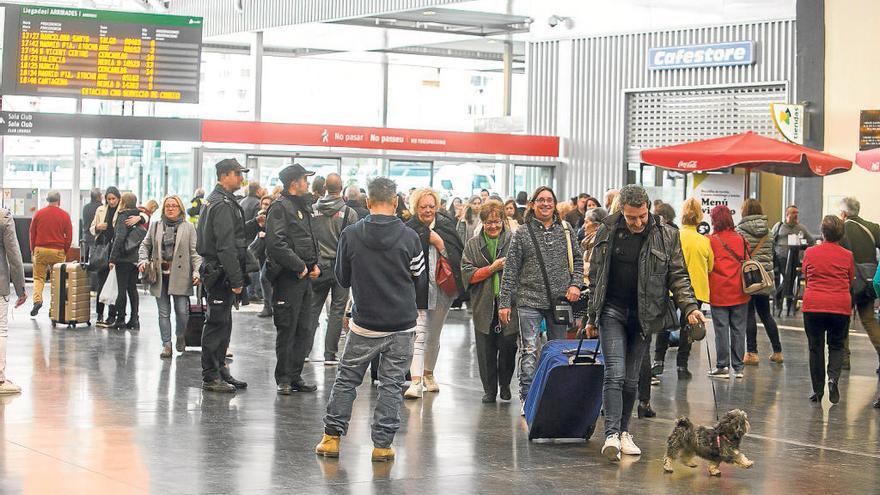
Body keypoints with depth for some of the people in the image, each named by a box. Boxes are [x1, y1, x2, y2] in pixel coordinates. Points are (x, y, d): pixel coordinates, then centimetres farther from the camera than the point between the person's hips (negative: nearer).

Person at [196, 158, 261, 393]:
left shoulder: (216, 200, 17)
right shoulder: (223, 204, -16)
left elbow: (236, 234, 21)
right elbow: (226, 246, -22)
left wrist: (255, 224, 9)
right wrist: (236, 280, -22)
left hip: (216, 272, 11)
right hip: (220, 274, -11)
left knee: (222, 324, 16)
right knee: (217, 324, -6)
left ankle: (220, 371, 24)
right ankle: (211, 377, -1)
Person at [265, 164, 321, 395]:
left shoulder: (303, 207, 19)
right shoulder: (280, 207, -11)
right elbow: (276, 243, -22)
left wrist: (315, 264, 9)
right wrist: (299, 266, -18)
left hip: (305, 277, 9)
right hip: (287, 278, -9)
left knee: (305, 330, 11)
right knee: (287, 330, -2)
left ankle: (295, 376, 19)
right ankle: (283, 379, 6)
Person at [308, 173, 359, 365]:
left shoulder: (313, 210, -2)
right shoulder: (349, 212, -9)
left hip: (319, 266, 2)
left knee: (313, 308, 11)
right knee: (337, 310, 4)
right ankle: (330, 354, 3)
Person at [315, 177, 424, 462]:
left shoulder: (350, 235, -7)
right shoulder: (409, 237, -8)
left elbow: (342, 278, 5)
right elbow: (418, 276, 7)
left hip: (364, 322, 0)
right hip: (401, 324, 0)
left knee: (347, 378, 13)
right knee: (392, 383, 6)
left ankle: (332, 436, 13)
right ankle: (382, 443, 6)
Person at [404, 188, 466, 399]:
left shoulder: (446, 226, 5)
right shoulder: (409, 229, -6)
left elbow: (457, 254, 0)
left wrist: (439, 243, -11)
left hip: (442, 289, 4)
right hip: (418, 290, -4)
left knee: (434, 335, 17)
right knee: (418, 334, -13)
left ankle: (428, 374, 34)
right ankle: (416, 382, -18)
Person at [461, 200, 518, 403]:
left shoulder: (513, 241, 1)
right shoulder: (473, 245, 8)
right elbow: (467, 275, 1)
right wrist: (492, 268, -8)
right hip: (484, 305, 2)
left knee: (508, 346, 0)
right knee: (486, 350, 5)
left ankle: (505, 385, 23)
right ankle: (489, 390, 18)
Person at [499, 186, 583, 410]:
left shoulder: (565, 230, 8)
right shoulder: (523, 233, 0)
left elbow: (577, 260, 15)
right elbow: (510, 269, 0)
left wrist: (575, 284, -2)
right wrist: (504, 302, -4)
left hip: (560, 300, 3)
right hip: (530, 300, -3)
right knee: (529, 351, -7)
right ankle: (527, 398, -3)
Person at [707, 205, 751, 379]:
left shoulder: (710, 240, -8)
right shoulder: (740, 239, 3)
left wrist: (706, 290, 4)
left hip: (719, 293, -3)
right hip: (739, 293, 3)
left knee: (721, 329, 2)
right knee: (738, 329, 8)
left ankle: (722, 366, 5)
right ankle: (738, 367, 12)